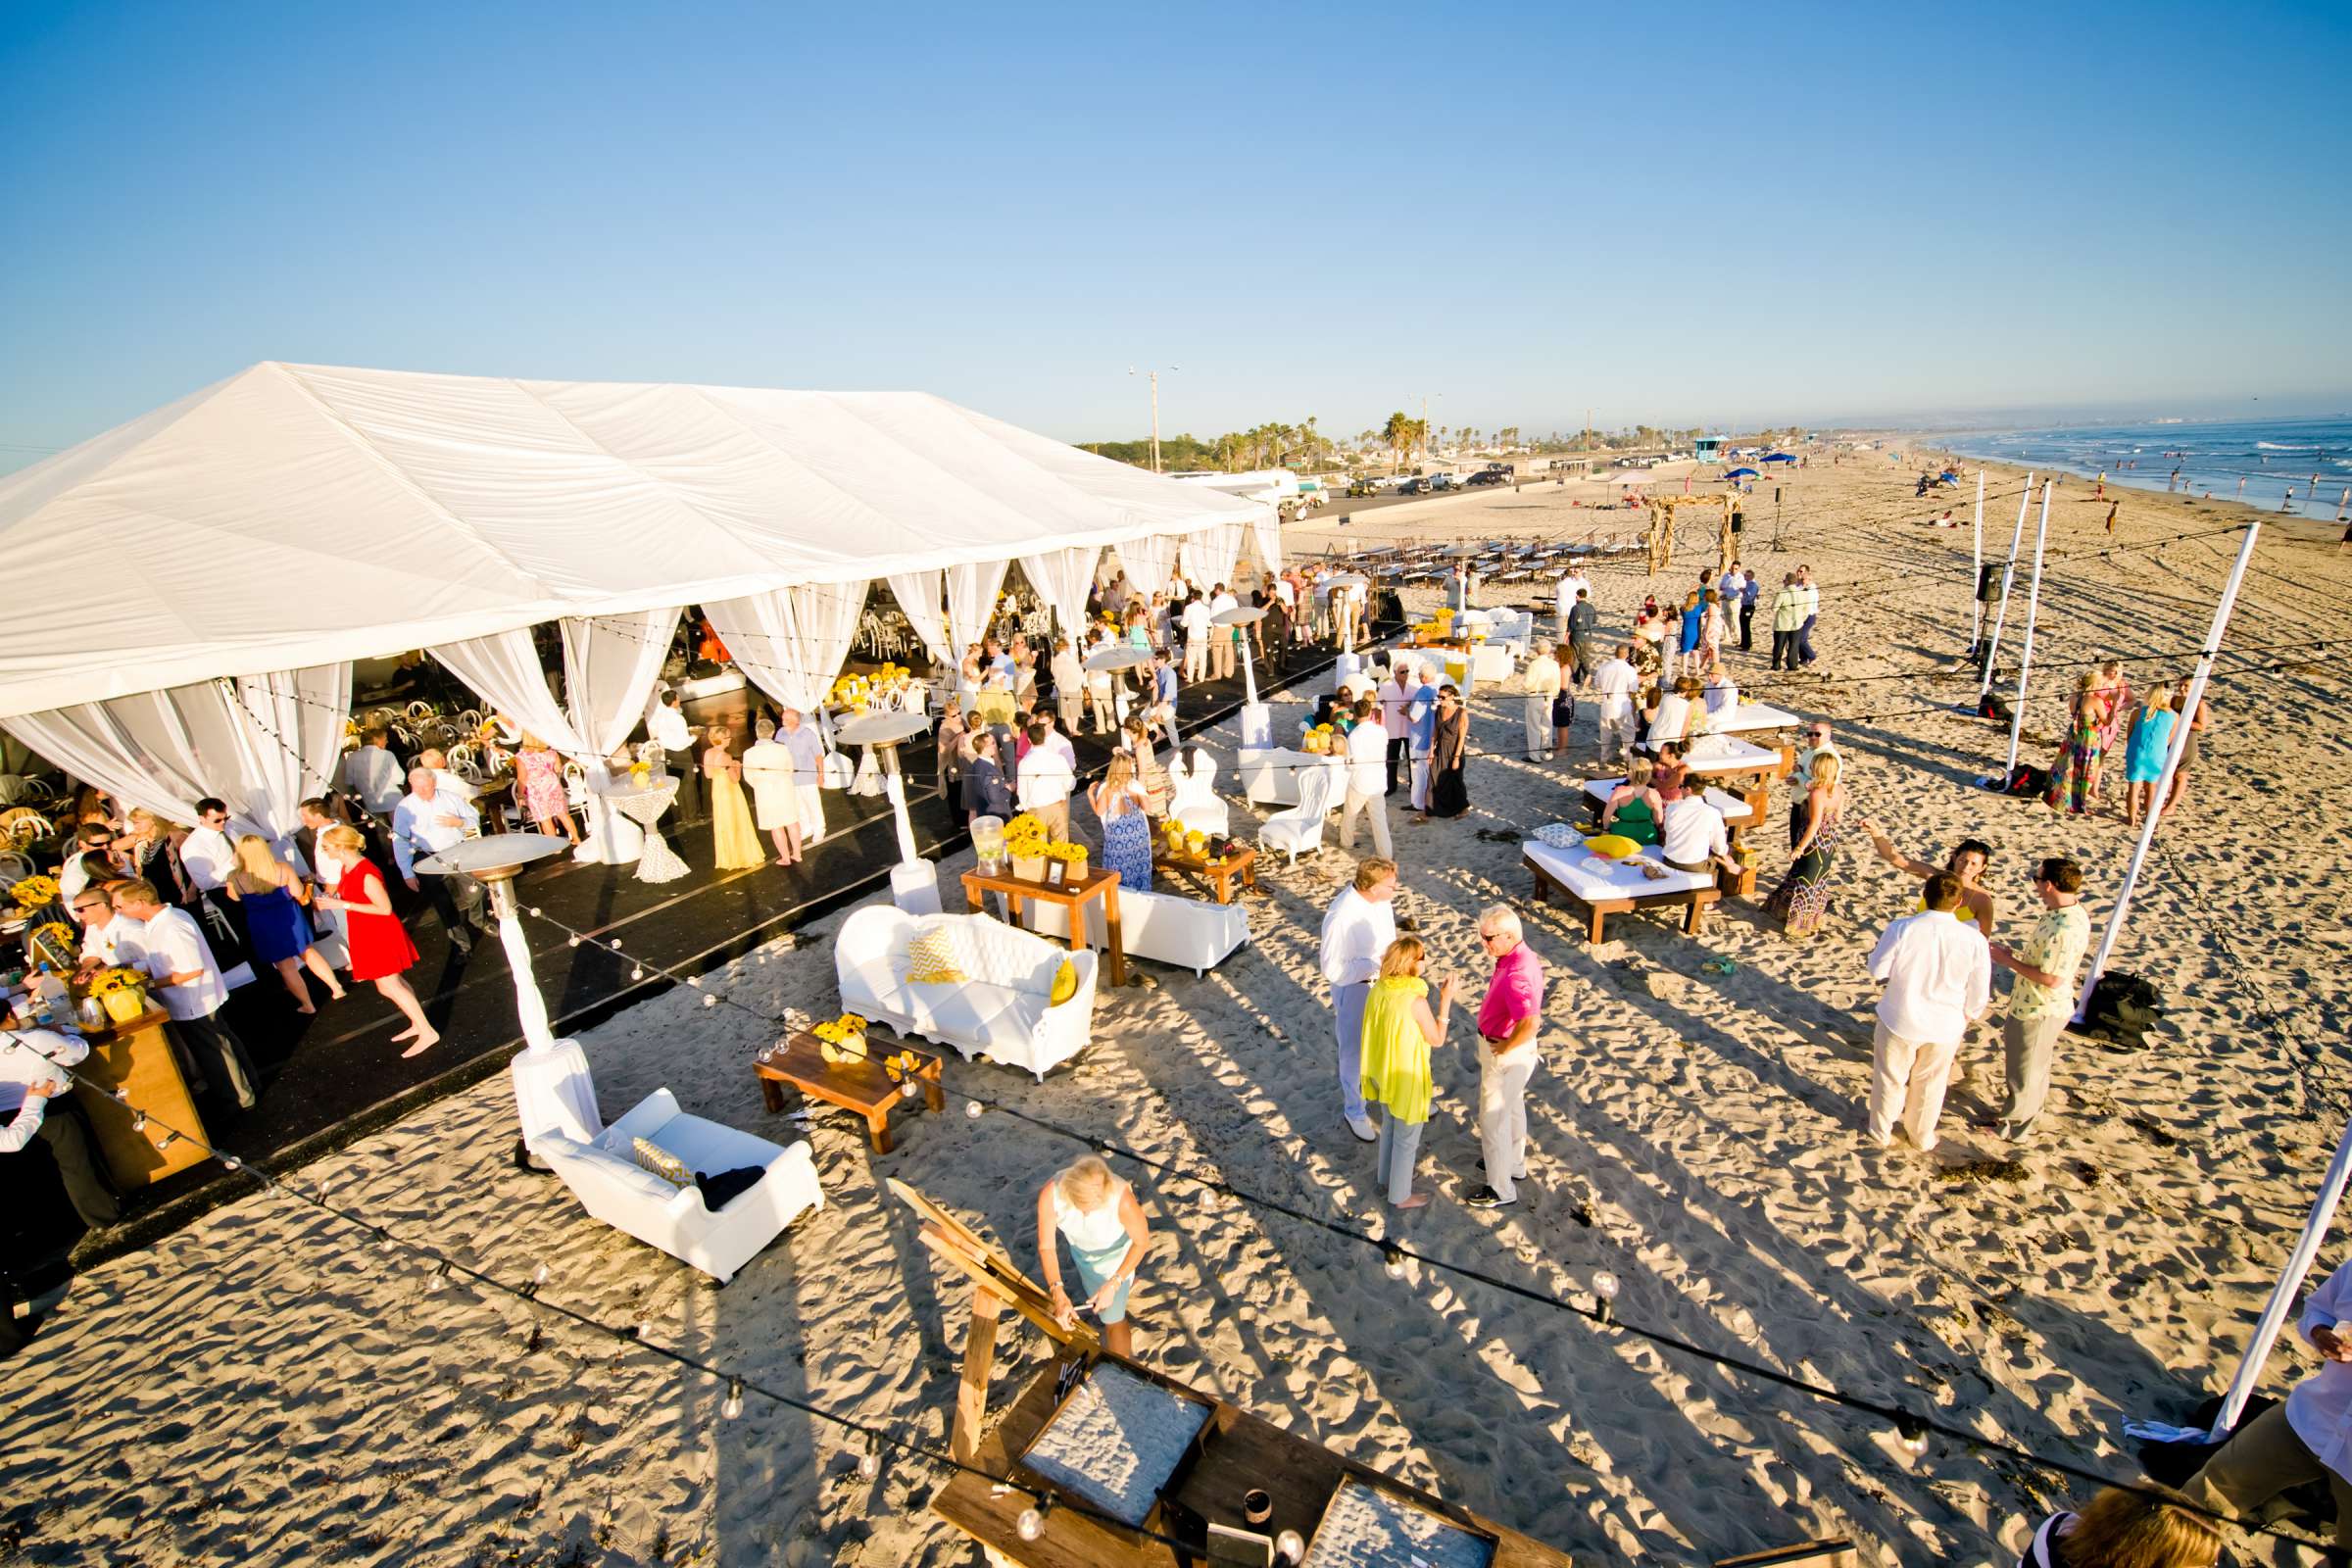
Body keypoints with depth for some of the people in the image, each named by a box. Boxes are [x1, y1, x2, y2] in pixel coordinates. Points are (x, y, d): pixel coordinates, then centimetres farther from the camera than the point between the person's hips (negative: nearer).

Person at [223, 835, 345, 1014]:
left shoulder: (235, 878, -18)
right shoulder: (283, 869, -17)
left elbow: (235, 898, 2)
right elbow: (299, 893, -11)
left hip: (264, 925, -2)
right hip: (290, 917, 2)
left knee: (285, 965, 10)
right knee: (307, 951, 23)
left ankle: (307, 1005, 20)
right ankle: (336, 987, 24)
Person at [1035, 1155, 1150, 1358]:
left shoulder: (1122, 1198, -43)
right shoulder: (1050, 1194, -38)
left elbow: (1142, 1241, -25)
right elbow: (1046, 1246, -25)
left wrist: (1113, 1284, -31)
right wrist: (1058, 1294, -36)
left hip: (1114, 1253, -3)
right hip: (1080, 1250, 3)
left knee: (1112, 1320, 9)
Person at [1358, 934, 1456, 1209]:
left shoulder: (1377, 989, -9)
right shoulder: (1415, 1000, -30)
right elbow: (1437, 1039, -16)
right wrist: (1446, 1001, -16)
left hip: (1382, 1072, 7)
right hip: (1406, 1077, -7)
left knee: (1389, 1125, 28)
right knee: (1407, 1138, 14)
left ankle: (1386, 1178, 47)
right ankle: (1400, 1196, 30)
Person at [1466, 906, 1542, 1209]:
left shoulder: (1517, 973, -34)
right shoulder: (1516, 956, -3)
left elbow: (1531, 1024, -43)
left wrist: (1505, 1048, -27)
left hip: (1506, 1055, -10)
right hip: (1501, 1045, 10)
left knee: (1493, 1118, 6)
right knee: (1512, 1108, 27)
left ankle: (1501, 1188, 22)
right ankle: (1514, 1164, 47)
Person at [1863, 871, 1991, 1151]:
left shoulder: (1901, 929, -22)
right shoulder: (1974, 939, -15)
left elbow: (1877, 970, -12)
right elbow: (1979, 994, -5)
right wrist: (1965, 1019, 13)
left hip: (1900, 1022, -2)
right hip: (1945, 1028, 2)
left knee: (1890, 1079, 19)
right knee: (1930, 1084, 23)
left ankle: (1880, 1133, 35)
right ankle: (1922, 1137, 41)